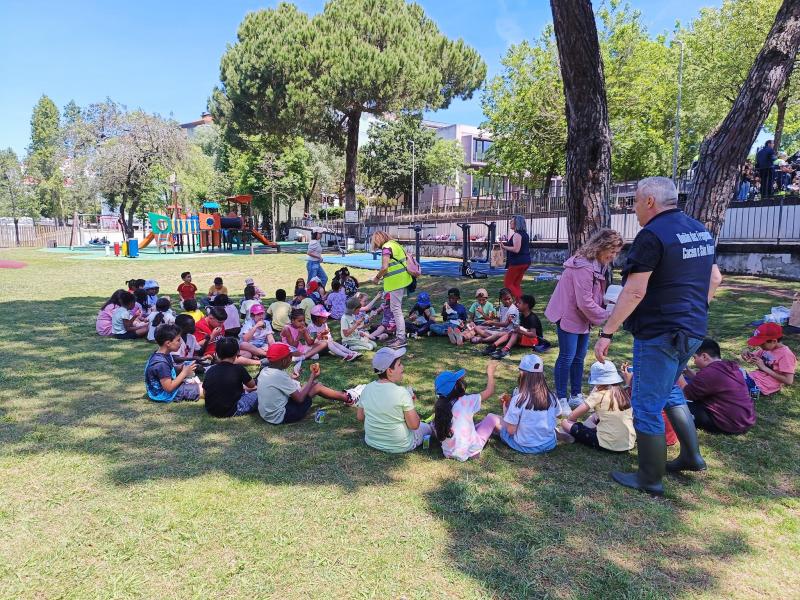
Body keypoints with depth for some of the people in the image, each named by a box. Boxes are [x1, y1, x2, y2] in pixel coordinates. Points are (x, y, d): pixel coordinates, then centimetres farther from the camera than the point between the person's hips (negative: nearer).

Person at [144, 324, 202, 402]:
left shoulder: (165, 355, 2)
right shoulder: (161, 363, -27)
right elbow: (169, 388, -25)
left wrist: (182, 368, -2)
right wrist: (184, 373, -19)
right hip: (166, 394, -11)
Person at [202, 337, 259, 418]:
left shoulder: (210, 371, -2)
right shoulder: (238, 369, -13)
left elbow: (205, 393, 9)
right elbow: (252, 385, 2)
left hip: (210, 410, 6)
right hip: (231, 411, -6)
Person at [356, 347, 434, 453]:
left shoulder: (367, 388, -9)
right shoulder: (402, 393, -26)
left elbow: (360, 417, 3)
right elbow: (414, 425, -20)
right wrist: (410, 403, -5)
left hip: (371, 441, 5)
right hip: (399, 447, -5)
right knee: (428, 427, 21)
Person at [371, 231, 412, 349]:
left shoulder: (386, 247, -14)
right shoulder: (395, 244, 14)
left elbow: (384, 267, -22)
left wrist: (377, 277, -6)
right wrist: (382, 275, 22)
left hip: (396, 281, -10)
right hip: (403, 279, 10)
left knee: (396, 309, -6)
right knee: (398, 307, 17)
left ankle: (401, 338, -5)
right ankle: (399, 334, 25)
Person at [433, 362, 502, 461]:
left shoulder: (439, 406, -4)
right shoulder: (466, 401, -16)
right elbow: (489, 391, -4)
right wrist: (490, 373, 13)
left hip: (448, 453, 5)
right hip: (470, 451, -5)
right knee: (492, 417, 15)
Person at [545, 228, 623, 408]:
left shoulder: (599, 265, 8)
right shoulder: (583, 266, -25)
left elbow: (596, 294, 9)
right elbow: (585, 302, -25)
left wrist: (608, 307, -7)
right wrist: (607, 314, -15)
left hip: (582, 317, 10)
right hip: (569, 316, -10)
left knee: (579, 357, 14)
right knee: (567, 357, -3)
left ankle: (576, 396, 24)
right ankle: (561, 399, 8)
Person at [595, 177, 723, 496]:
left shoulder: (652, 234, -18)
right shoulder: (700, 230, 10)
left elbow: (634, 292, -23)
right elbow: (714, 279, 17)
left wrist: (606, 333, -18)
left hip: (659, 333, -9)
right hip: (693, 331, 9)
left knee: (647, 407, 3)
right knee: (670, 391, 28)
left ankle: (650, 479, 15)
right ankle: (691, 456, 33)